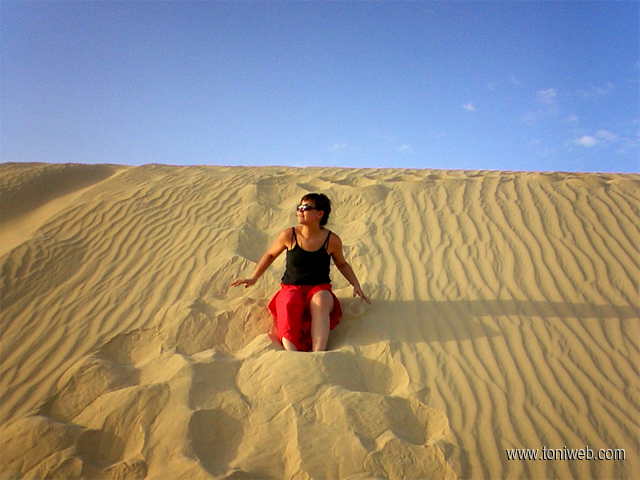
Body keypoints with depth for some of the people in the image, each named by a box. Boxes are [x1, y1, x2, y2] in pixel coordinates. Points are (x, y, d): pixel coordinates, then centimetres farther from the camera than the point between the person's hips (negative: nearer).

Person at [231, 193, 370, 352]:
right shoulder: (288, 235, -2)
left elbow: (342, 264, 18)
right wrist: (254, 278, 10)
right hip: (291, 288, 0)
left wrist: (356, 285, 6)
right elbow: (270, 255, 16)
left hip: (320, 289, 0)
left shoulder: (332, 240, -1)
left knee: (320, 302, -37)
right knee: (289, 306, -37)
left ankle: (319, 353, -53)